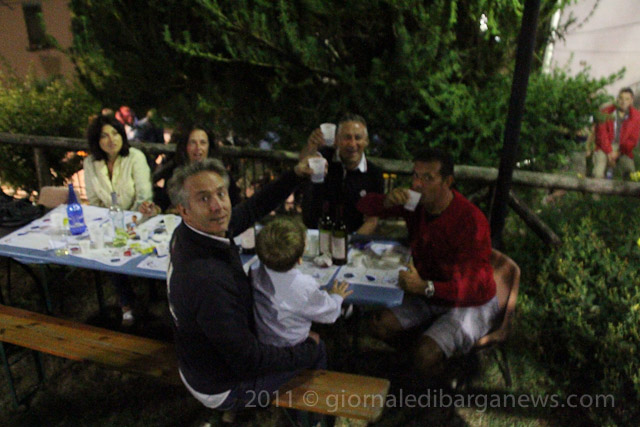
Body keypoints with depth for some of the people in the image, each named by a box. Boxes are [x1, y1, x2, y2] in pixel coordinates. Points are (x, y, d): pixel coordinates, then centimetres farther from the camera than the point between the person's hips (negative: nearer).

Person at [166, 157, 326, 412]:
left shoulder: (188, 234, -16)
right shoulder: (206, 279, -42)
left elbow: (251, 210, -2)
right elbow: (248, 362, -32)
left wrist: (296, 175, -10)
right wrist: (308, 350, -17)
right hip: (221, 390, -8)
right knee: (316, 349, 8)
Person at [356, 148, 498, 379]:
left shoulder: (471, 221, -29)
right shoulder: (415, 203, -9)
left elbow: (472, 286, -33)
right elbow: (364, 205, 0)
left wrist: (425, 287, -50)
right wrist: (387, 202, -24)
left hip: (469, 303, -6)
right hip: (427, 294, 6)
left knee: (426, 353, -26)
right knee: (380, 324, -12)